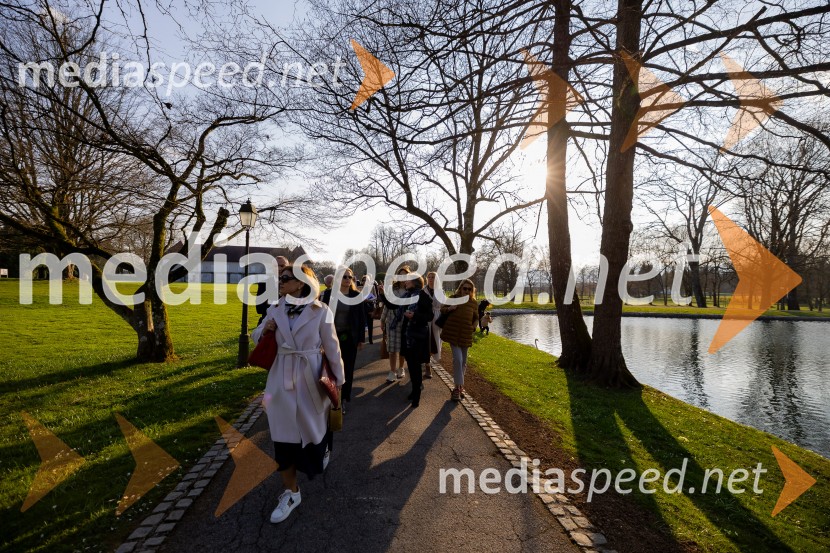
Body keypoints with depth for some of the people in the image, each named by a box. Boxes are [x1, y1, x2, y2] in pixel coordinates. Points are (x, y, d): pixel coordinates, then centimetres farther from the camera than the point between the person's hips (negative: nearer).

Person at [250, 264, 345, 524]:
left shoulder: (320, 311, -11)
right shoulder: (275, 310, 0)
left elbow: (332, 348, -5)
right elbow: (257, 336, 13)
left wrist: (339, 380, -1)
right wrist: (264, 329, -11)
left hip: (311, 381, -3)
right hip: (281, 381, 3)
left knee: (316, 427, 17)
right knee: (283, 437, 8)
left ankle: (323, 449, 55)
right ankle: (291, 493, 25)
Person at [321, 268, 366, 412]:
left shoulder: (356, 295, -1)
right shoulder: (329, 293, -2)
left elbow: (362, 317, 1)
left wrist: (361, 338, -1)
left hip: (350, 337, 1)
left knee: (348, 369, 8)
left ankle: (343, 399, 21)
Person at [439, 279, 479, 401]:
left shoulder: (473, 303, 5)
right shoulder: (453, 298, -1)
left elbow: (476, 318, 19)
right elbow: (442, 310, 7)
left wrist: (473, 327, 4)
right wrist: (449, 308, -12)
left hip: (466, 335, 3)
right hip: (453, 334, -3)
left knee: (463, 362, 11)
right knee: (458, 359, -13)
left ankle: (459, 386, 27)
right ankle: (458, 387, -3)